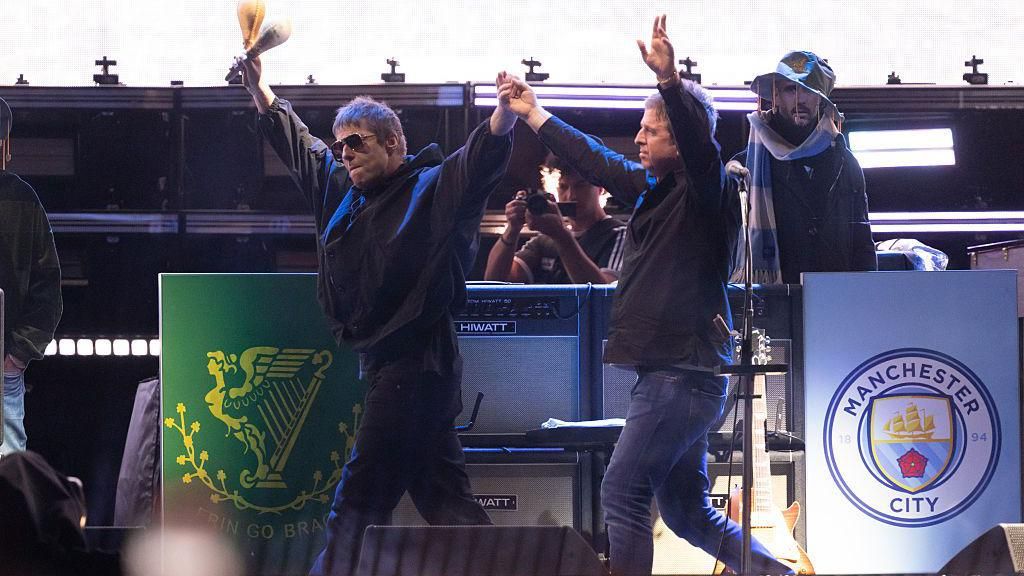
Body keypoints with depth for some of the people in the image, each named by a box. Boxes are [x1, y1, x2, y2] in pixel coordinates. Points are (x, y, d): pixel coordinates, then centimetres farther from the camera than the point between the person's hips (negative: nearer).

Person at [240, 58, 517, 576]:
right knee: (442, 494, 8)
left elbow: (480, 160, -24)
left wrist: (503, 115, -42)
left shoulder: (434, 189, -7)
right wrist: (259, 89, 25)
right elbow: (297, 145, 28)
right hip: (382, 362, 9)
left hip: (415, 365, -9)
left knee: (358, 500, -7)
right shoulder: (343, 190, 16)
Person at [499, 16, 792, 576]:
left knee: (622, 492, -11)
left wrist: (670, 82, -43)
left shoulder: (703, 190, -9)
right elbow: (596, 161, 30)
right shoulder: (652, 188, 16)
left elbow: (700, 144, -30)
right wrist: (534, 115, 37)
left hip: (685, 371, -10)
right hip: (665, 369, 10)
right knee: (687, 513, 13)